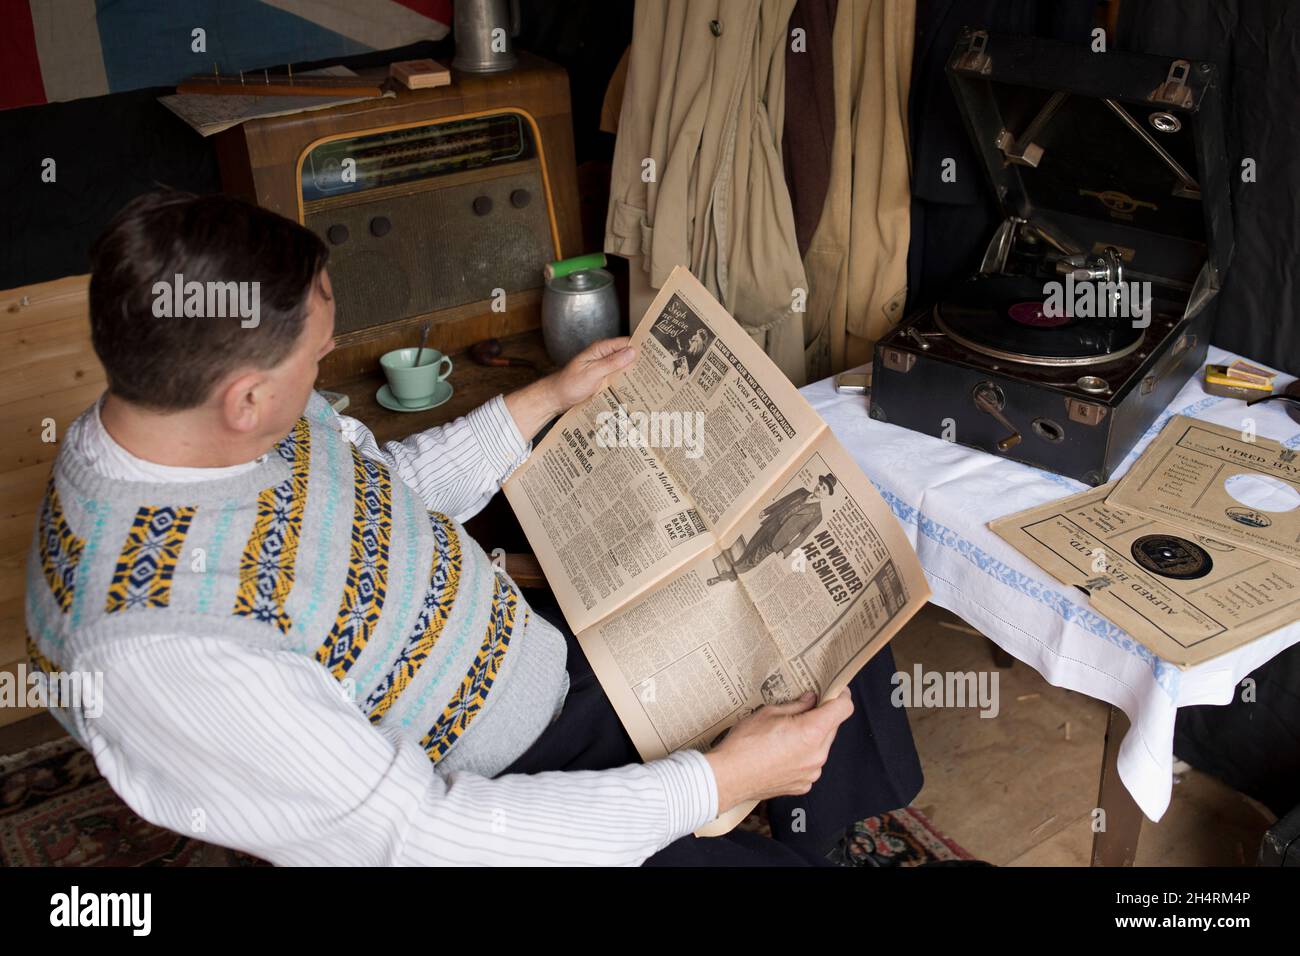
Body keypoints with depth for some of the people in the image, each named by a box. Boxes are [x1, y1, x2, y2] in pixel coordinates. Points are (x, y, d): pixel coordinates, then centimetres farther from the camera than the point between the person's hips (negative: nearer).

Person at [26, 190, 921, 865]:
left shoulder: (178, 414, -9)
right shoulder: (151, 643, -34)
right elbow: (419, 832, -31)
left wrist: (551, 396, 11)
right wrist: (720, 779, -28)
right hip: (465, 808, -7)